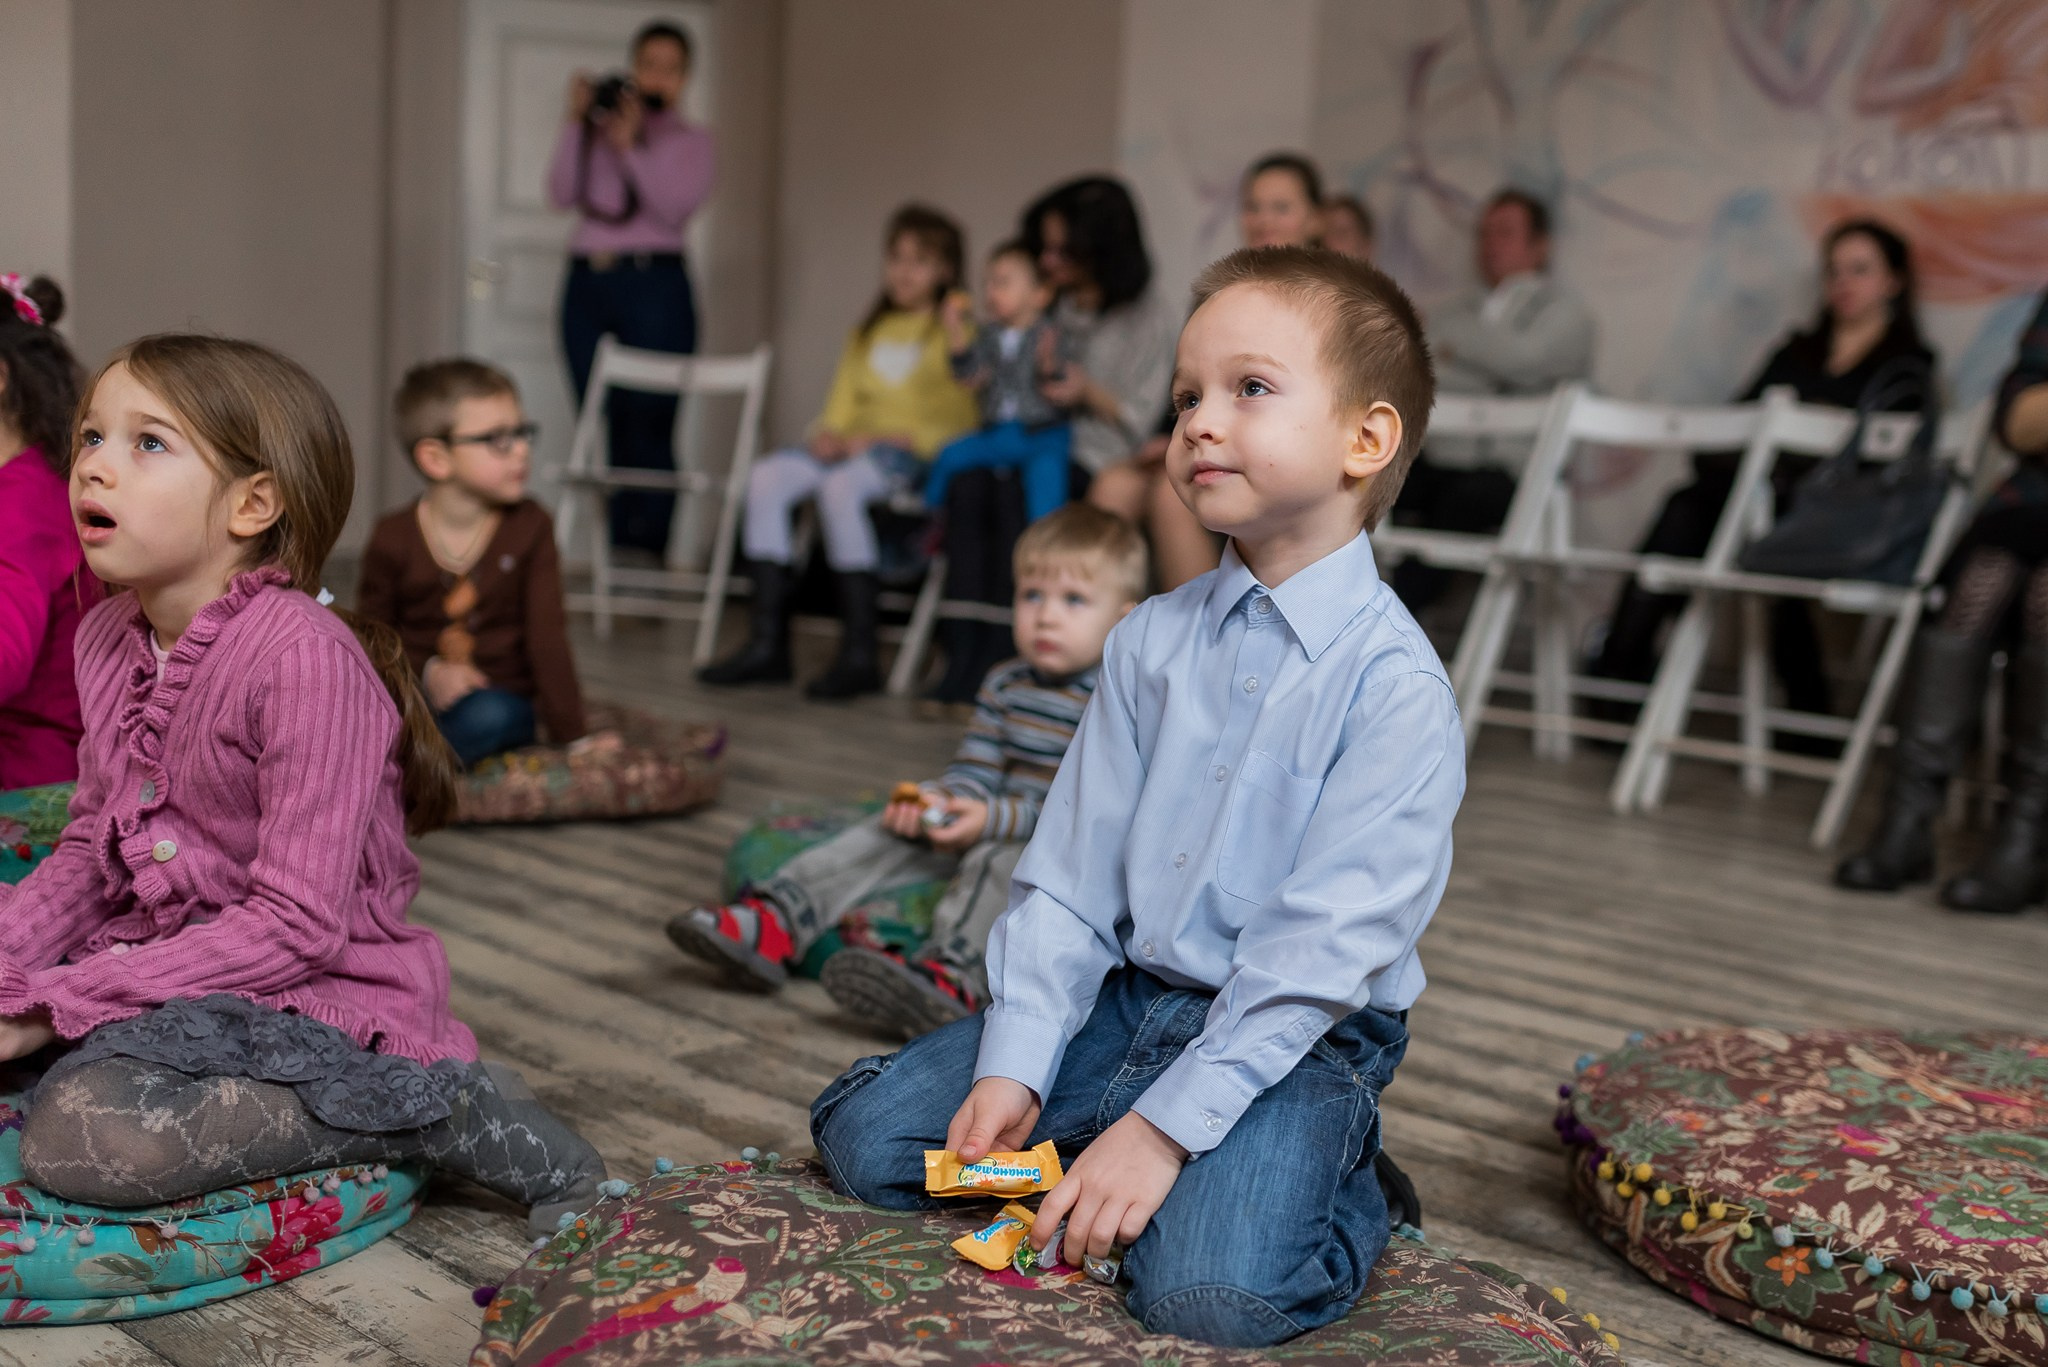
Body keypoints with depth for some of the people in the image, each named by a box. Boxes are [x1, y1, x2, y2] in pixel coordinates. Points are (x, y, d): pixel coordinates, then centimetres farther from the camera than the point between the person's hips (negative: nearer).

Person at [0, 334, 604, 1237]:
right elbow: (91, 850, 14)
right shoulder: (107, 637, 6)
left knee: (83, 1134, -30)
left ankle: (451, 1112, -16)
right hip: (156, 960, 8)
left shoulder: (304, 655, -21)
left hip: (309, 991, -8)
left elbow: (295, 926, -22)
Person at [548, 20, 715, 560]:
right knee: (603, 427, 1)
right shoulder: (599, 129, 16)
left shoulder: (693, 142, 10)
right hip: (587, 286, 3)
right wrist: (575, 123, -2)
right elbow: (562, 194, 4)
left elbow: (675, 207, -7)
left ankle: (646, 551, -6)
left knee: (648, 427, -10)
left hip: (654, 285, -3)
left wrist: (630, 146, -13)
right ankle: (614, 552, 5)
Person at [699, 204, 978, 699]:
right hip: (852, 447, 7)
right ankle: (766, 643, -20)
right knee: (767, 477, -18)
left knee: (841, 484, -36)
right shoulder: (870, 332, 27)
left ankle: (860, 654, -33)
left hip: (914, 454, -7)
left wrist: (882, 438, -15)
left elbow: (957, 422, -8)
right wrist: (829, 433, -2)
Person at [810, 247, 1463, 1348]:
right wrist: (1014, 1063, -6)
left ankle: (1336, 1184, 2)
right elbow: (1070, 870, 4)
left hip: (1297, 1038, -5)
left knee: (1207, 1290, -28)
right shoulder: (1150, 642, 3)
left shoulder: (1393, 684, -16)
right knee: (863, 1135, -4)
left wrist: (1165, 1125, -22)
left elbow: (1327, 946, -20)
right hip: (1126, 997, 6)